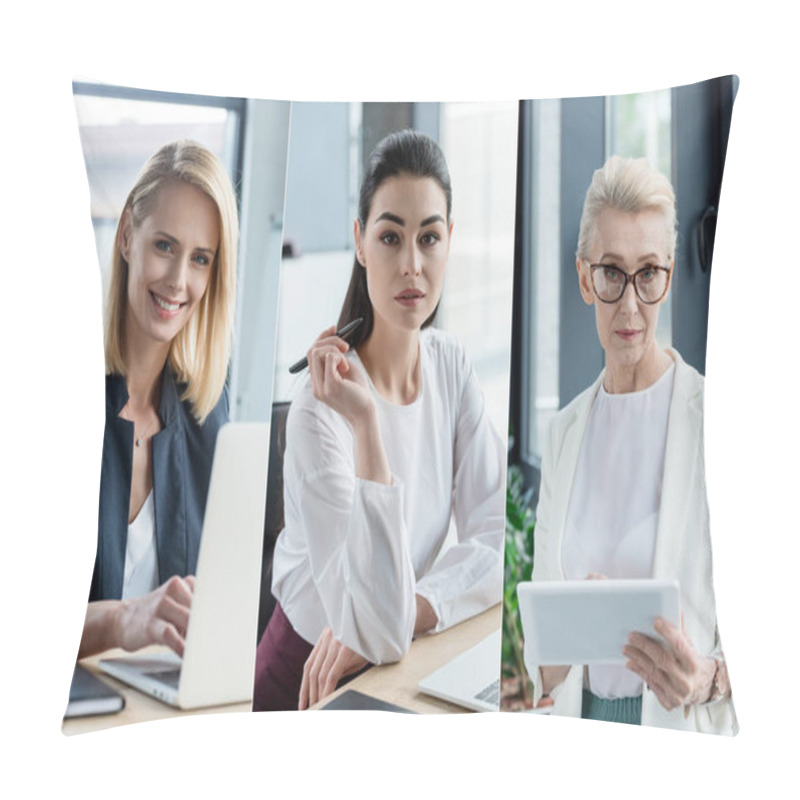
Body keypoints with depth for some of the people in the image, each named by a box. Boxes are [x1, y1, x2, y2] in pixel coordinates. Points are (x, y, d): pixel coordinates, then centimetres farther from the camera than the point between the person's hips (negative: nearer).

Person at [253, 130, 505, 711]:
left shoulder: (452, 365, -4)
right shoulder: (321, 411, -24)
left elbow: (499, 535, -5)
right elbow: (381, 635, -30)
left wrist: (406, 612, -21)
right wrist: (365, 424, -34)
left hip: (404, 666, 5)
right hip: (310, 682, -5)